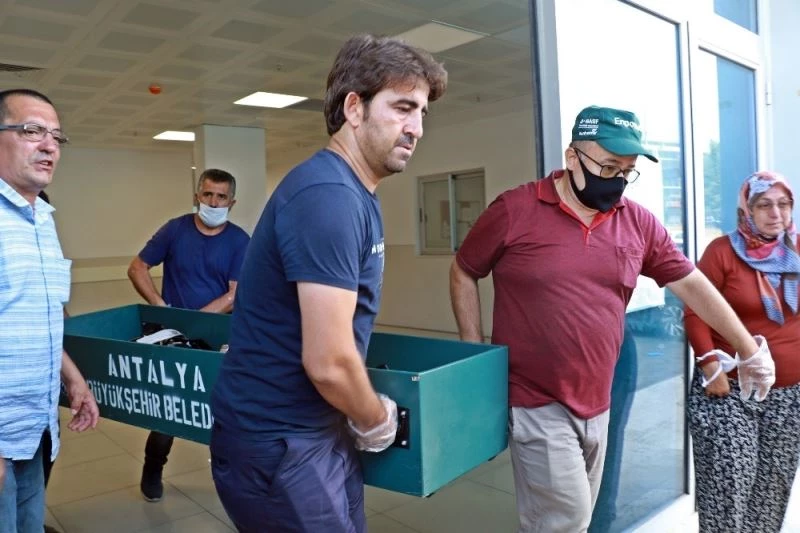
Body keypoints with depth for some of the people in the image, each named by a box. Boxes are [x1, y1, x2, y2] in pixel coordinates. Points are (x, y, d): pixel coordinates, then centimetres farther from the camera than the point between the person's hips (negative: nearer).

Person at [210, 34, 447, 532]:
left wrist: (365, 414, 19)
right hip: (279, 443, -9)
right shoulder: (329, 196, -24)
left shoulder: (355, 193, 7)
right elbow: (329, 363, -27)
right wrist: (376, 421, -8)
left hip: (319, 430, 9)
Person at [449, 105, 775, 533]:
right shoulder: (515, 210, -10)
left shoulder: (638, 223, 2)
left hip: (596, 405, 5)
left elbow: (691, 283, 10)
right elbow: (463, 272, 1)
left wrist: (750, 349, 14)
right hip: (537, 404, -5)